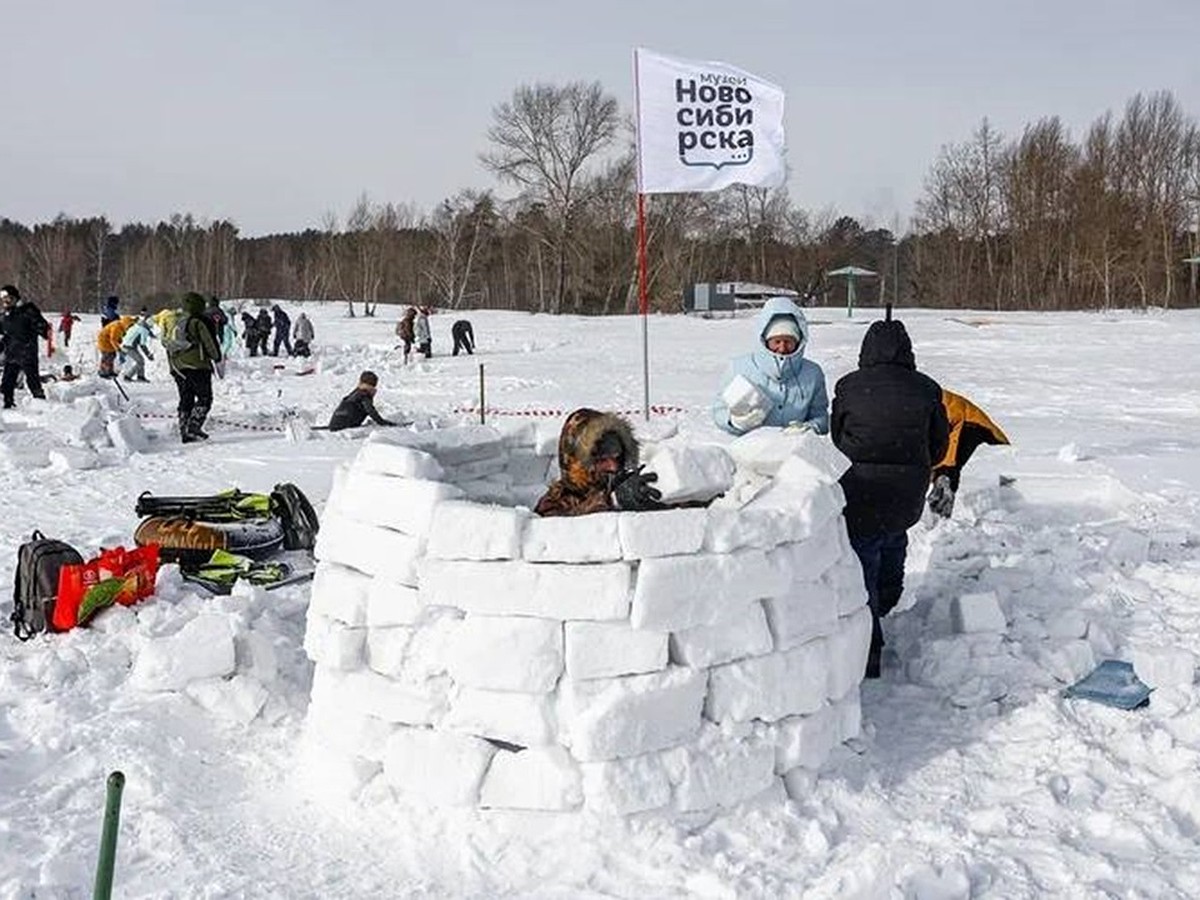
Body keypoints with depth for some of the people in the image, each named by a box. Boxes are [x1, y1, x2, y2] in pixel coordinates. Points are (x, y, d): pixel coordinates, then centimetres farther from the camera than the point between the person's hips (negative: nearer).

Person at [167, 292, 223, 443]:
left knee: (185, 400, 12)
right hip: (197, 366, -7)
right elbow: (211, 343, -8)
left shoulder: (174, 323, 14)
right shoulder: (200, 322, -9)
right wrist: (217, 360, 6)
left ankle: (184, 432, 9)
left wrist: (173, 365, 25)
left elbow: (167, 345, 19)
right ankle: (194, 427, -14)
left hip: (177, 367, 7)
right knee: (204, 398, -1)